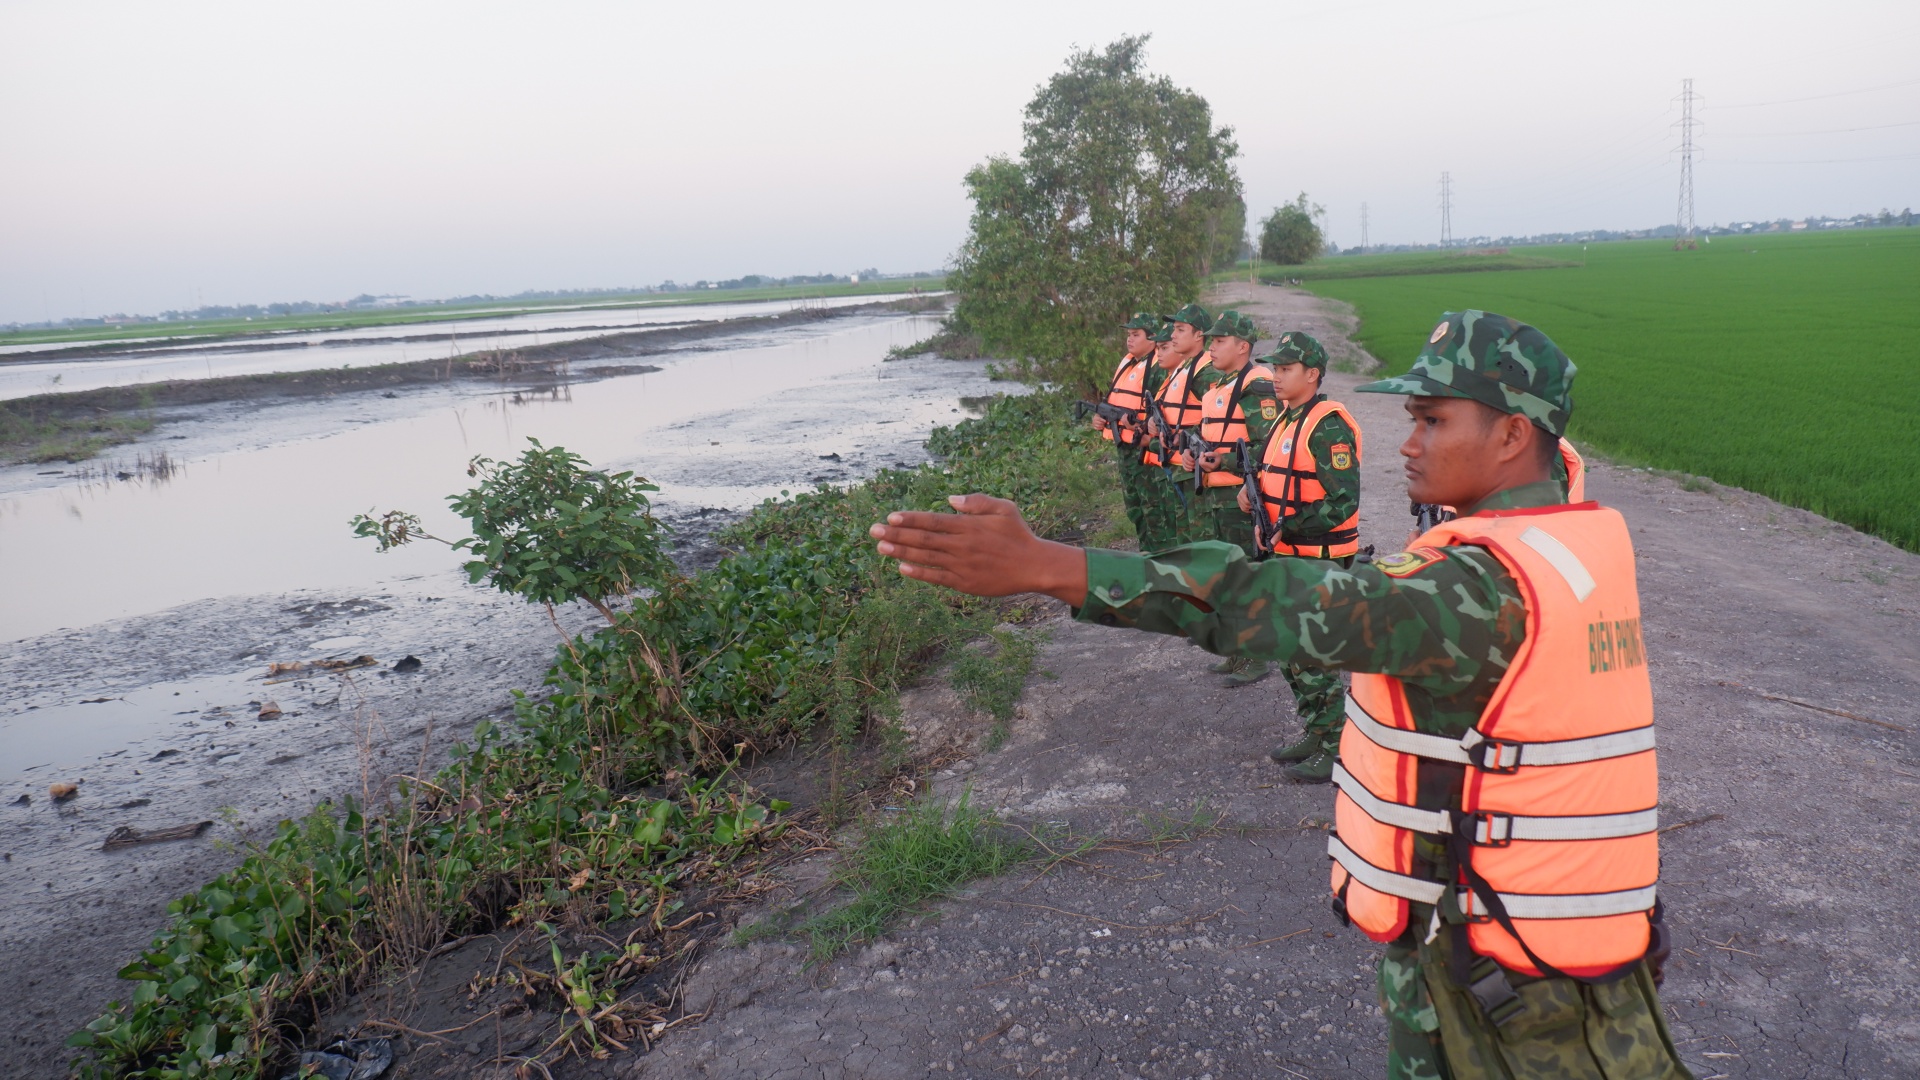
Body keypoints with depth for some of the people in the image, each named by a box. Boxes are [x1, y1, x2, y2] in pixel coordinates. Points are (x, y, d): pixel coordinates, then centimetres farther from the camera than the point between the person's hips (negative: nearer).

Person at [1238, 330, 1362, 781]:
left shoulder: (1328, 425, -18)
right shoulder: (1287, 419, 12)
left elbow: (1343, 502, -22)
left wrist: (1288, 525, -24)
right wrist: (1255, 494, 3)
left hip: (1320, 560, -10)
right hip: (1289, 555, 10)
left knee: (1319, 657, -3)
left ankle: (1336, 751, 9)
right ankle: (1312, 733, 32)